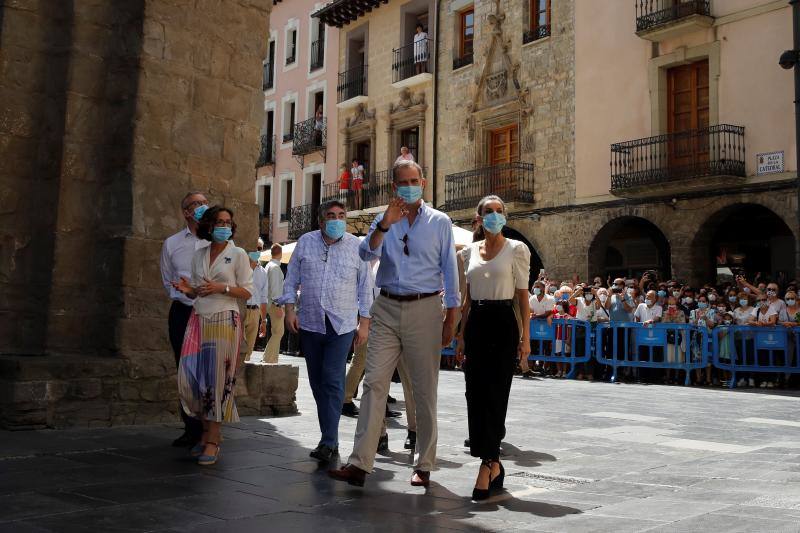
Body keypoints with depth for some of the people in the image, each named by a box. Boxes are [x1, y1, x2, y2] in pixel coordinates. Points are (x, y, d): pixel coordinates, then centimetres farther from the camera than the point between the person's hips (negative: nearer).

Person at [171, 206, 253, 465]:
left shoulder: (238, 255, 1)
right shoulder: (198, 255, 14)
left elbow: (247, 291, -1)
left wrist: (222, 288, -15)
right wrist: (189, 290, -3)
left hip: (224, 321, -4)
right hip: (199, 320, 4)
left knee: (218, 379, -5)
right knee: (191, 378, -3)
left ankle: (213, 441, 3)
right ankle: (206, 432, 16)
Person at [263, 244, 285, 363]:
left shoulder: (269, 266, 16)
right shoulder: (275, 267, -14)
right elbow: (275, 287, -20)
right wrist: (278, 305, -21)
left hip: (272, 303, 10)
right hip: (275, 304, -10)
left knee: (276, 332, 14)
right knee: (278, 332, -10)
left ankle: (273, 359, 17)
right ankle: (268, 359, -13)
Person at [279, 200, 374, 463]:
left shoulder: (356, 246, 2)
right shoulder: (305, 243, 7)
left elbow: (365, 286, 5)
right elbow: (291, 279, 11)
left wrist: (364, 322, 2)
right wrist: (289, 309, 1)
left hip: (342, 324, -3)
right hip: (310, 323, 3)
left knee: (333, 381, -11)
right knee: (317, 381, 8)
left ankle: (329, 441, -8)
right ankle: (330, 438, 18)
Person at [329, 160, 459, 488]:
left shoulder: (440, 222, 6)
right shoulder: (384, 220, 11)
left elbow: (449, 270, 4)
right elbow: (366, 254, -4)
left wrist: (451, 318, 0)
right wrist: (384, 225, -19)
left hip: (424, 309, -2)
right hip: (387, 308, 2)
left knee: (425, 390, 3)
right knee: (374, 384, -5)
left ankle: (423, 466, 13)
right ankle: (359, 463, -5)